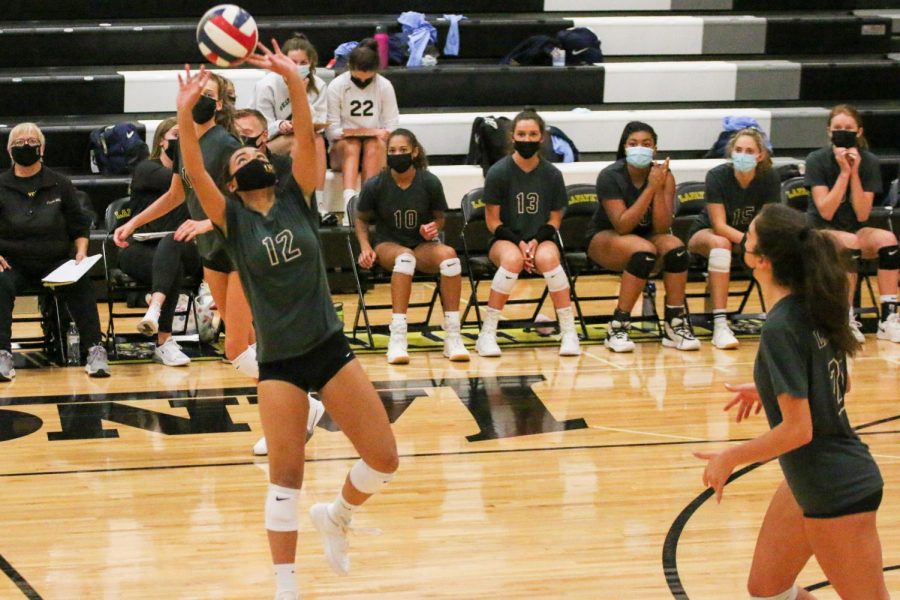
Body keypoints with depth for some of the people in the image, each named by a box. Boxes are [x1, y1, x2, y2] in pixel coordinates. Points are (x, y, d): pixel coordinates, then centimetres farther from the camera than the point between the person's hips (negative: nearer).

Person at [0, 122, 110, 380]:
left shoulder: (60, 185, 9)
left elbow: (80, 226, 13)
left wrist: (81, 251, -5)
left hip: (55, 262, 1)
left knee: (80, 284, -30)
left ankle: (95, 350, -28)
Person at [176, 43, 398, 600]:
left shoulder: (297, 198, 3)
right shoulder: (232, 217, -1)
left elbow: (306, 139, -12)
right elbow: (195, 173, -18)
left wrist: (296, 83, -27)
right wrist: (185, 115, -32)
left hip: (330, 347, 2)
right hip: (279, 361, -2)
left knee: (384, 458, 0)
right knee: (285, 479, -4)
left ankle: (337, 516, 29)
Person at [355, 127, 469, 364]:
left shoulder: (430, 183, -6)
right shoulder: (375, 185, -8)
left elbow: (440, 217, 9)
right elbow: (361, 219, 7)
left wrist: (434, 227, -14)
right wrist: (365, 248, -7)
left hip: (423, 246, 2)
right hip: (387, 245, -2)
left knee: (449, 255, -33)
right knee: (405, 256, -38)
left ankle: (452, 338, -27)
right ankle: (397, 340, -43)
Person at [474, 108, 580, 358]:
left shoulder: (552, 175, 0)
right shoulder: (498, 172, -6)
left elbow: (554, 220, 6)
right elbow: (493, 221, -3)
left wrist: (536, 241, -13)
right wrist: (519, 243, -17)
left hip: (541, 240, 1)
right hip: (506, 239, -1)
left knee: (548, 258, -35)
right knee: (512, 259, -37)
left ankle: (569, 333, -28)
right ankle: (487, 334, -29)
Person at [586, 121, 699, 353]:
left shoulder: (664, 176, -9)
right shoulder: (610, 177, -18)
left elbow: (662, 227, -16)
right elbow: (622, 226, -26)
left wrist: (659, 190, -28)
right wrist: (650, 189, -30)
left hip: (646, 236, 4)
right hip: (605, 239, -4)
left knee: (675, 247, -28)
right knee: (644, 251, -34)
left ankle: (675, 325, -20)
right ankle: (617, 328, -29)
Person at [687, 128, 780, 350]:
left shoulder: (770, 177, -14)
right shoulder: (717, 176, -23)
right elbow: (719, 225, -25)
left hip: (747, 235, 3)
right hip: (705, 234, -3)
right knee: (720, 243, -39)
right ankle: (720, 325, -44)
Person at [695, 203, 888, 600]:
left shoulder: (780, 328, -24)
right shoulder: (813, 307, 1)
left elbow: (798, 429, -25)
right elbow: (839, 384, 16)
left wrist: (730, 459, -14)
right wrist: (769, 389, 18)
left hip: (837, 490, -9)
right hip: (814, 481, 9)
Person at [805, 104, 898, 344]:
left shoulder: (869, 162, -3)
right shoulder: (817, 160, -10)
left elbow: (862, 215, -10)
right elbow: (826, 212, -17)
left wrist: (854, 172, -19)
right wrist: (844, 172, -22)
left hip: (855, 230, 3)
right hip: (820, 232, -3)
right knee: (850, 242, -36)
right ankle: (845, 321, -28)